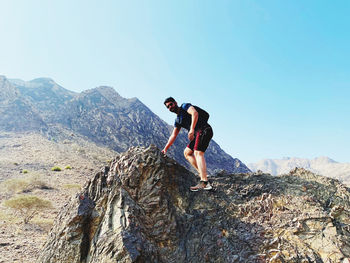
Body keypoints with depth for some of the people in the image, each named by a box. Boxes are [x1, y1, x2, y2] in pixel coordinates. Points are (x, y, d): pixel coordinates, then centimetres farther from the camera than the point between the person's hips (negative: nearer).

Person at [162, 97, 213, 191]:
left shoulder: (185, 106, 2)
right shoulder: (178, 120, 24)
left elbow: (195, 113, -18)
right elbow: (173, 136, 26)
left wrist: (192, 129, -27)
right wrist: (165, 148, 23)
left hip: (204, 130, -9)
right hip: (197, 134, 9)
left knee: (198, 153, -22)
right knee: (187, 153, 8)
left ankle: (204, 182, -31)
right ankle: (202, 173, -1)